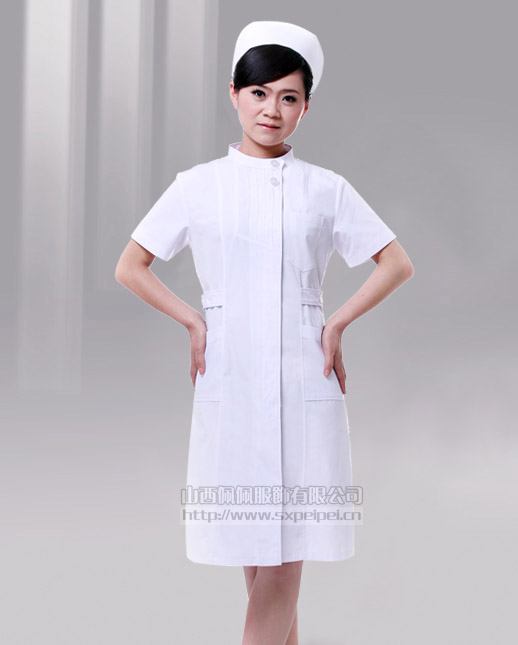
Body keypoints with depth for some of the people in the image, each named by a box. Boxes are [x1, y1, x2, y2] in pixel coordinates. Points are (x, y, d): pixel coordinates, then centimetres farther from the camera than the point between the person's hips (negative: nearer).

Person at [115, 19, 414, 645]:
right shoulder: (197, 186, 5)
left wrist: (337, 324, 1)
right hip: (228, 383, 1)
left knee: (286, 549, -3)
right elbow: (130, 268, 10)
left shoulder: (327, 189, 5)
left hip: (303, 382, 0)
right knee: (247, 538, 7)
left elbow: (397, 263, 10)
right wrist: (194, 322, 0)